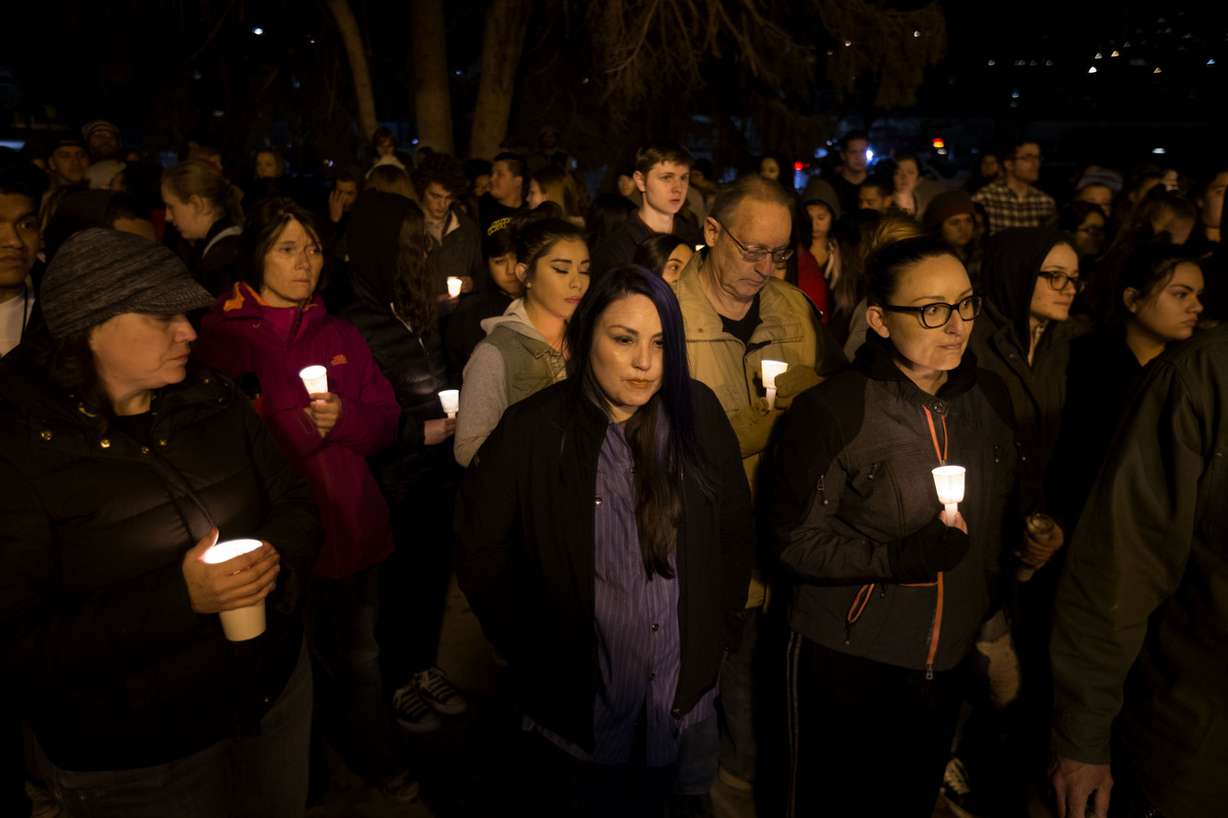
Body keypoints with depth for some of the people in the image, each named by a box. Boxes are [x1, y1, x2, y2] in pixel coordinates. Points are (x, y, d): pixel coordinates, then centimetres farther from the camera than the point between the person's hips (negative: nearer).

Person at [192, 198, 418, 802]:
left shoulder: (339, 334, 11)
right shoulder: (223, 335, -3)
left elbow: (385, 421, 7)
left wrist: (343, 417, -13)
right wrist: (301, 424, -19)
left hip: (350, 521, 4)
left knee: (359, 655, 13)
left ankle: (375, 758, 36)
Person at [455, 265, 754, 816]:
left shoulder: (699, 414, -7)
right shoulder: (533, 431, -15)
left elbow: (736, 525, 3)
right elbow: (480, 546, -8)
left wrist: (715, 625, 3)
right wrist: (530, 649, -5)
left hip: (682, 693, 3)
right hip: (576, 701, -2)